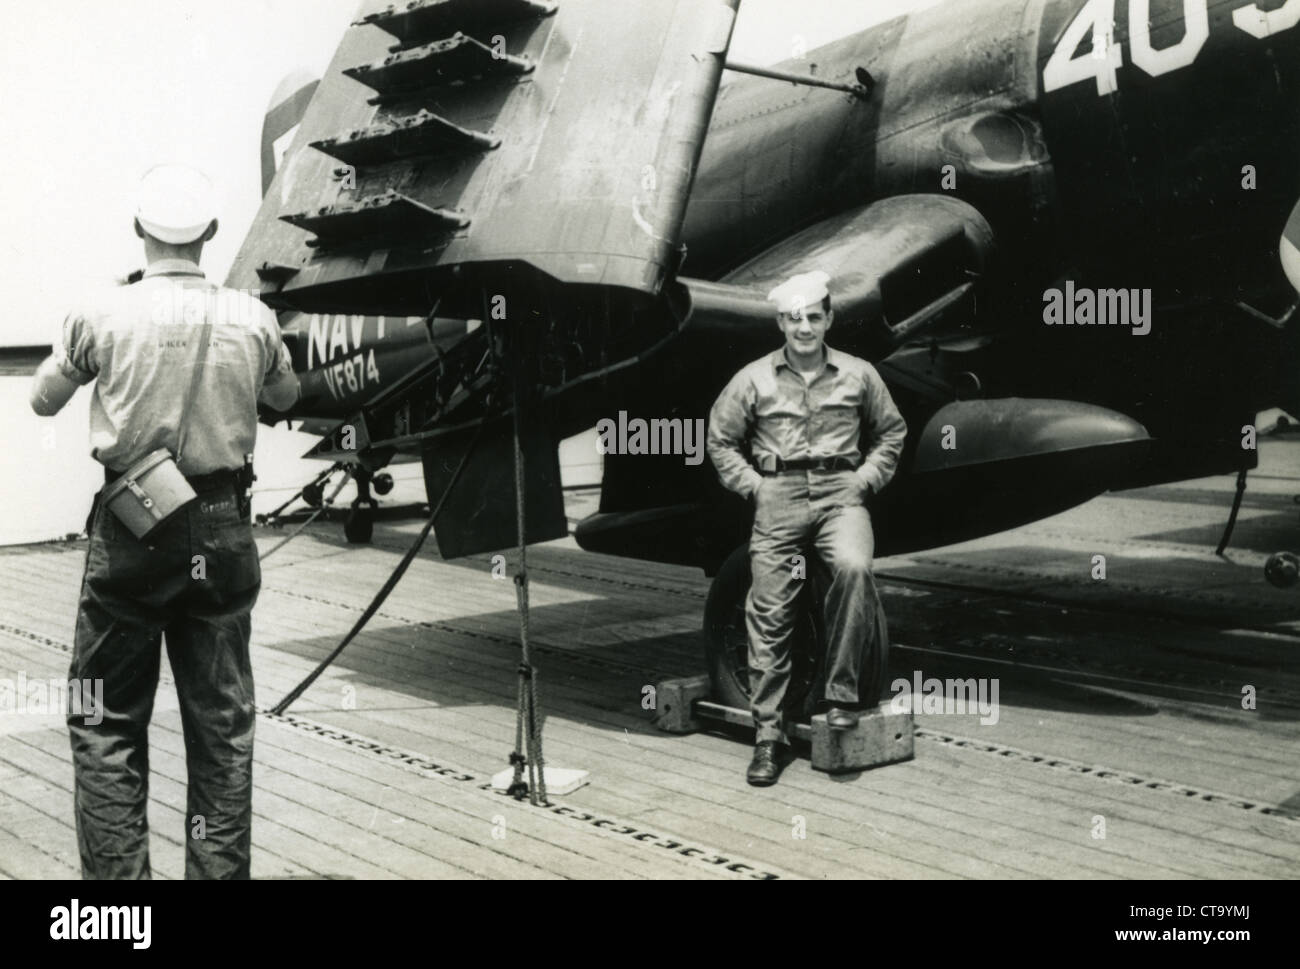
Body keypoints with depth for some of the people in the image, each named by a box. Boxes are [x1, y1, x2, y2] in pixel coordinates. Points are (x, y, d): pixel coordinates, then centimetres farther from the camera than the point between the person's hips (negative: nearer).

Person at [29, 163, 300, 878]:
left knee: (106, 723, 11)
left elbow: (43, 401, 7)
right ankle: (219, 869, 18)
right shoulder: (251, 319, -3)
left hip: (130, 529, -2)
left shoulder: (102, 317, -9)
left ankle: (117, 872, 10)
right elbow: (286, 395, 17)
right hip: (221, 530, 2)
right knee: (222, 727, 11)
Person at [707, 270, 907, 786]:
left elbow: (891, 432, 19)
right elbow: (721, 441, 13)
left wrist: (863, 480, 6)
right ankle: (768, 733, 0)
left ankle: (843, 694, -18)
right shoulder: (755, 380, 7)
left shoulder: (858, 375, 10)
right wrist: (754, 487, 1)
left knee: (854, 568, -30)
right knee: (770, 611, -6)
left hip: (840, 492, 0)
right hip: (777, 497, 0)